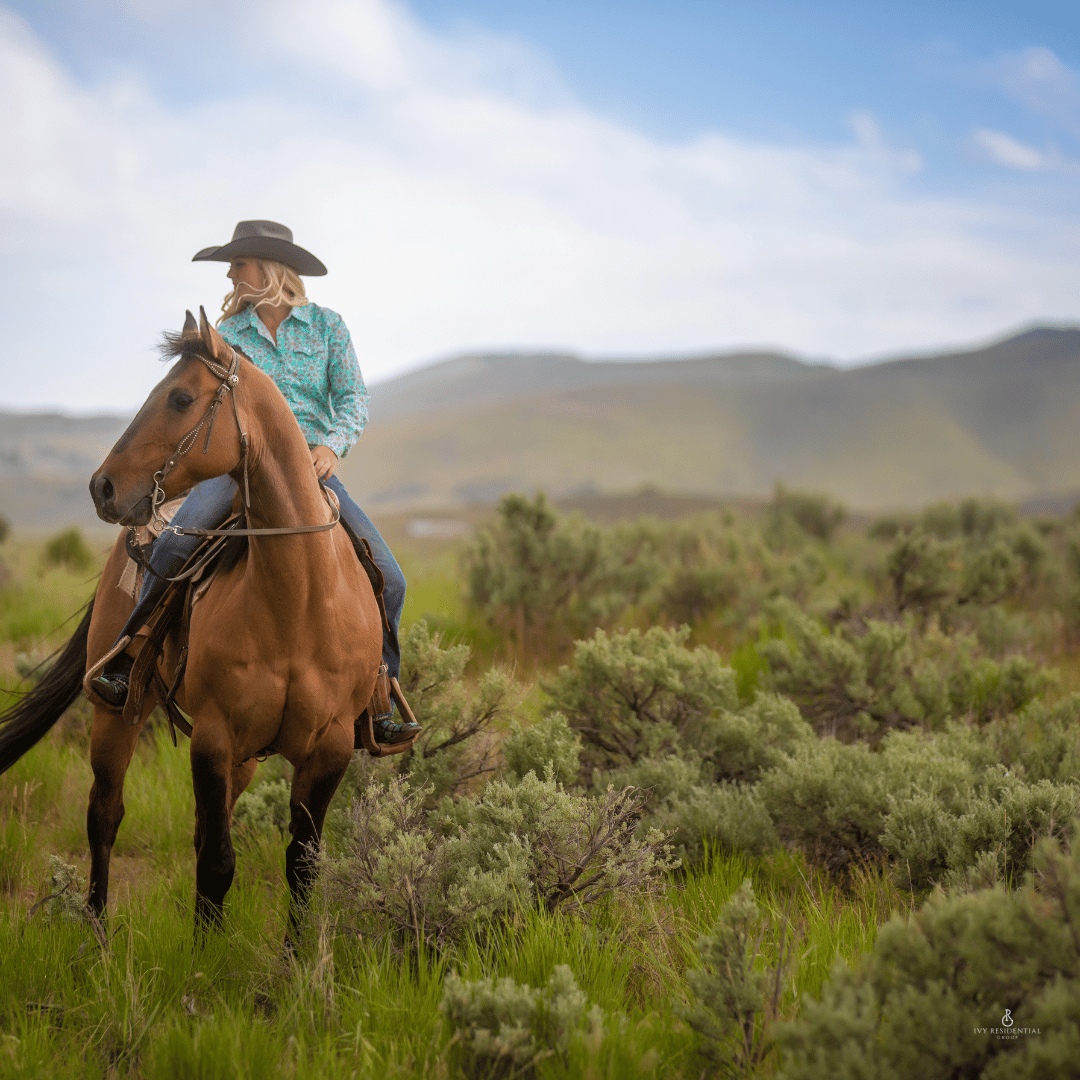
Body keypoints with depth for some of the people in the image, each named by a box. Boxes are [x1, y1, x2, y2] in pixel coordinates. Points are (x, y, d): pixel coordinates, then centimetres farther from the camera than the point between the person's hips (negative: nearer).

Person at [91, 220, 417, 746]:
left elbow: (353, 397, 2)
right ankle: (124, 665, -15)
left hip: (311, 466, 0)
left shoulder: (326, 325, 8)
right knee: (171, 549, -28)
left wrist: (332, 444, -17)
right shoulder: (227, 334, 12)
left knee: (388, 578, -13)